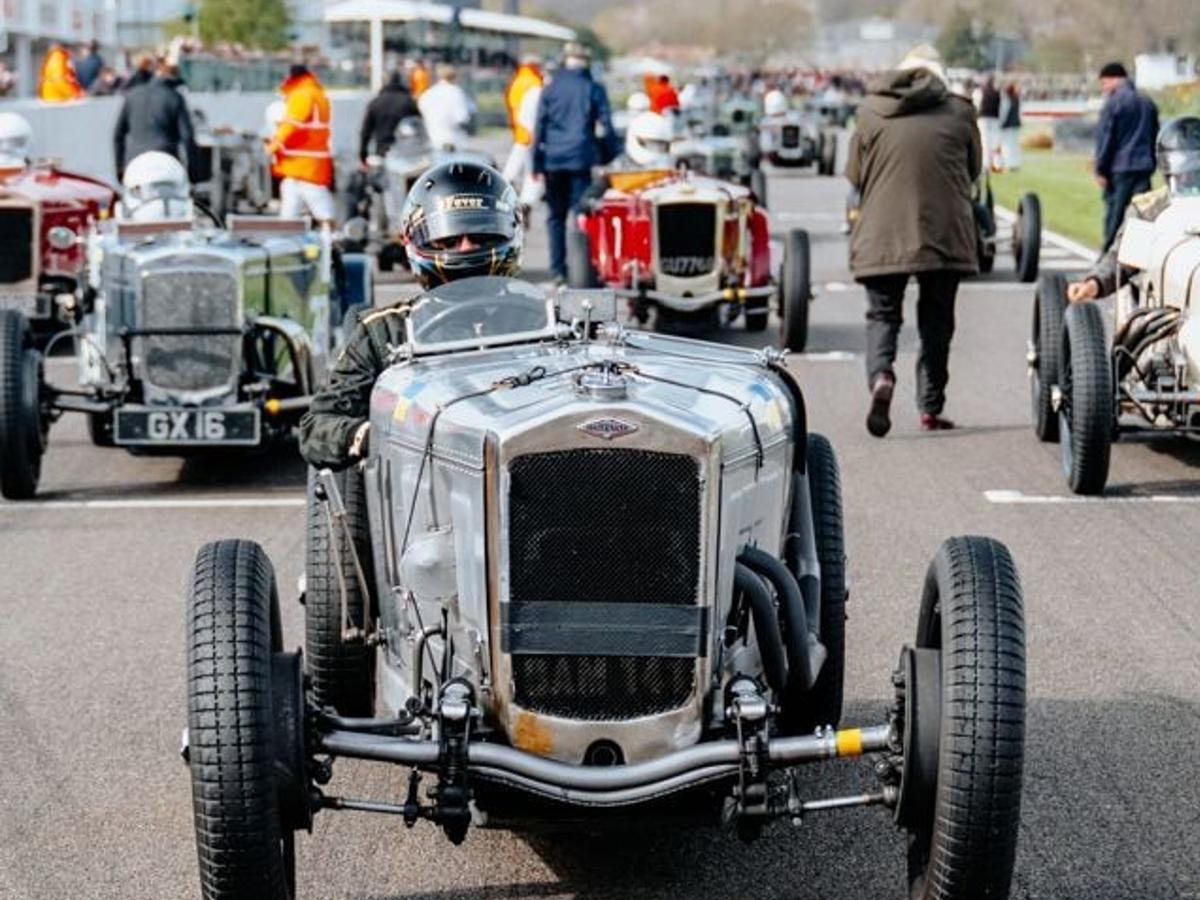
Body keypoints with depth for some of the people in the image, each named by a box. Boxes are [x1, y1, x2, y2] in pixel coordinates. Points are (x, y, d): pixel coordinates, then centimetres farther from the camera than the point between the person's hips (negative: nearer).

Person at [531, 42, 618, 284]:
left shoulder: (550, 89, 6)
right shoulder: (594, 90, 1)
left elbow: (539, 127, 6)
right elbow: (605, 127, 1)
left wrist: (537, 163, 9)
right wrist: (608, 157, 9)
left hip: (553, 160, 2)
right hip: (581, 159, -2)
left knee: (556, 216, 10)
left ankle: (558, 270, 10)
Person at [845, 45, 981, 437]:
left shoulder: (871, 110, 2)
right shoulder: (959, 111, 1)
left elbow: (854, 174, 9)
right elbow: (973, 170, 13)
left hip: (881, 234, 0)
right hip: (944, 232, 0)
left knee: (882, 313, 8)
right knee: (936, 319, 12)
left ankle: (880, 376, -21)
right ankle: (931, 408, 14)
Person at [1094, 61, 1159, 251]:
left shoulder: (1113, 102, -7)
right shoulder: (1147, 102, 14)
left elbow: (1105, 138, -9)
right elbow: (1155, 136, 19)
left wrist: (1100, 169, -5)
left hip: (1119, 167, -6)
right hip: (1144, 166, 6)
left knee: (1114, 214, 0)